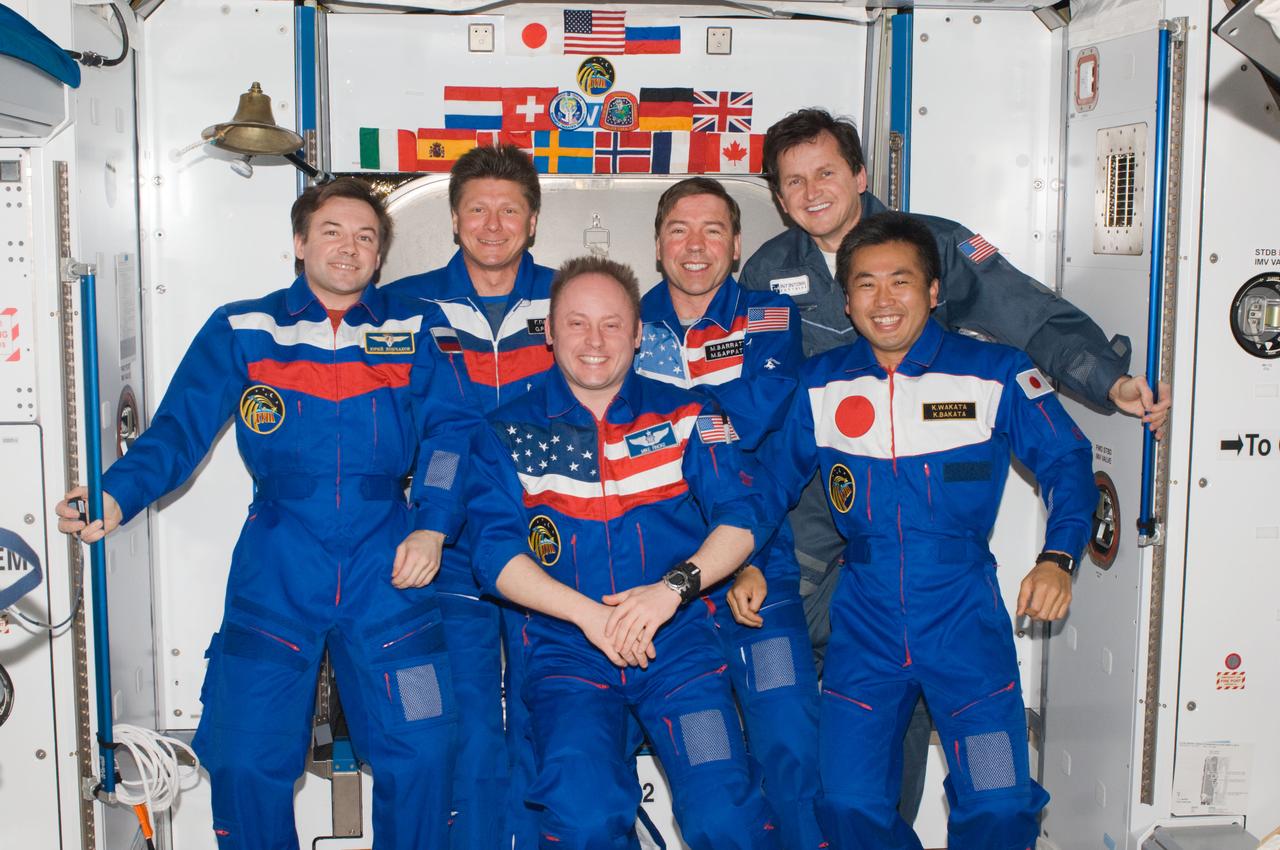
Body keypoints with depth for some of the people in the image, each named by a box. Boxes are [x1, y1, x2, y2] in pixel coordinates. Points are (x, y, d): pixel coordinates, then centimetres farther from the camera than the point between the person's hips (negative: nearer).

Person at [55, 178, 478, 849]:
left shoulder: (412, 333, 9)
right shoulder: (240, 330, 7)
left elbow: (451, 431, 6)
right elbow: (177, 433, 2)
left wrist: (432, 525, -7)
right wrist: (117, 497, -16)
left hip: (387, 568, 1)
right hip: (276, 572, 0)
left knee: (420, 755, -2)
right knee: (245, 763, -1)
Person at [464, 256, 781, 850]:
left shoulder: (683, 417, 8)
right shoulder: (508, 434, 6)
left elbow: (743, 516, 0)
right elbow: (496, 552, -3)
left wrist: (672, 587, -17)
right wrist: (590, 614, -16)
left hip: (675, 638, 1)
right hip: (565, 646, 0)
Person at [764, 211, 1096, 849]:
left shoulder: (995, 373, -4)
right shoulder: (817, 385, 2)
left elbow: (1066, 461, 2)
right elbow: (771, 480, 12)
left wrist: (1058, 558, -12)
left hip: (964, 621, -2)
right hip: (863, 625, 2)